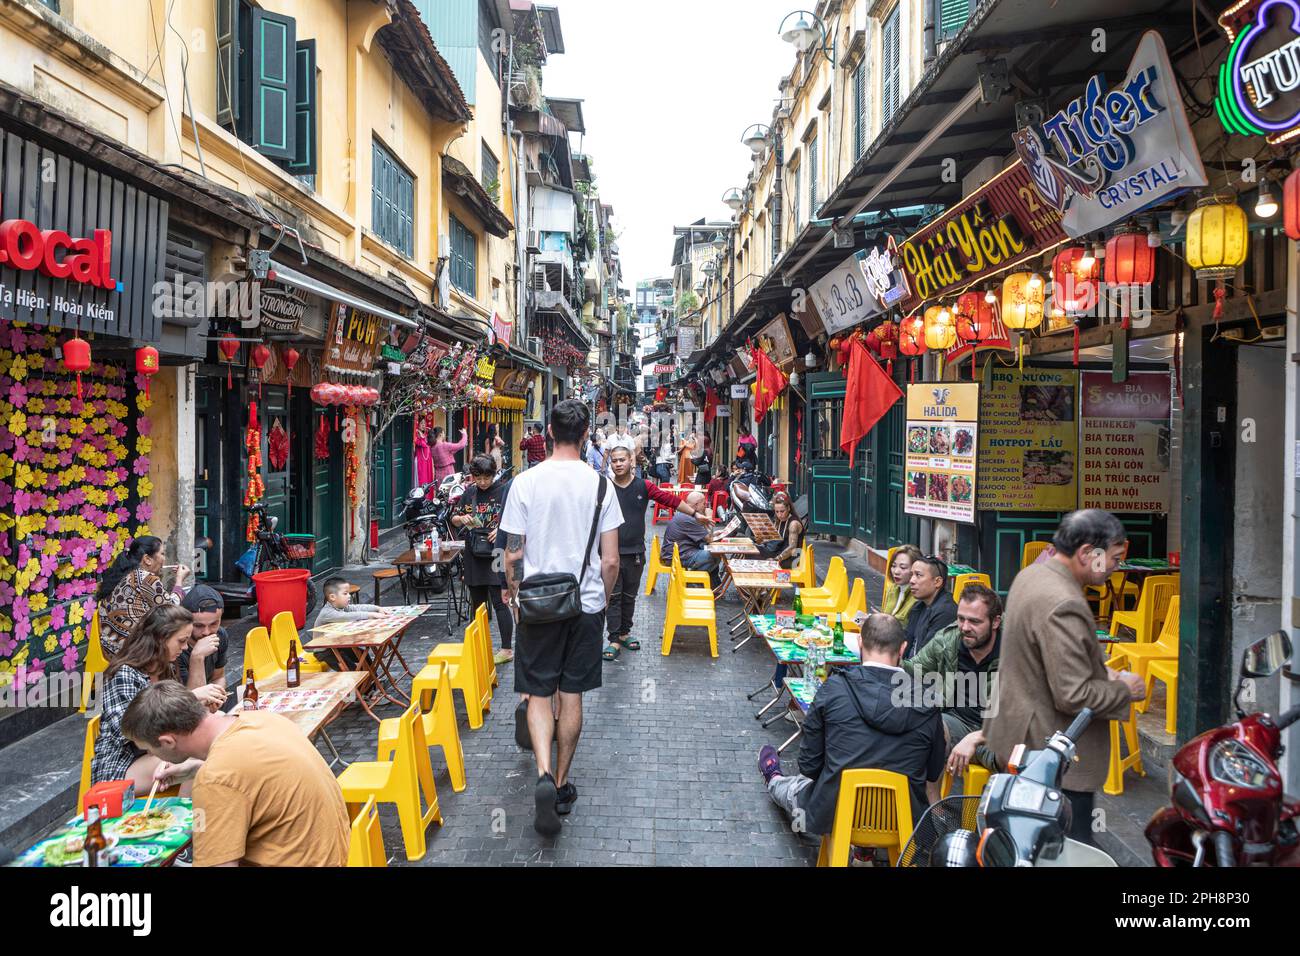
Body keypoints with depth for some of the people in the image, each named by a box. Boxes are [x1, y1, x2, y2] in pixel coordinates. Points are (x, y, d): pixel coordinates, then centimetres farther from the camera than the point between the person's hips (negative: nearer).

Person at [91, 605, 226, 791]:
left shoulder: (167, 669, 5)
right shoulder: (124, 675, -18)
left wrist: (201, 706, -6)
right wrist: (190, 697, -29)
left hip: (155, 754, 7)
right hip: (118, 768, -7)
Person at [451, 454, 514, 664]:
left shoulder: (504, 490, -5)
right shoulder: (469, 493, 10)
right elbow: (454, 519, 18)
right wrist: (462, 519, -5)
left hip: (496, 554, -6)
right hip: (474, 554, 6)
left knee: (499, 602, -7)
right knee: (477, 603, 13)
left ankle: (507, 649, 0)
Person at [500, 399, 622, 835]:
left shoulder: (525, 482, -9)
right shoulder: (599, 484, -6)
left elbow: (513, 556, -5)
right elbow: (611, 560, -5)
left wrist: (514, 594, 12)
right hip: (585, 603, 1)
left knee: (538, 693, 9)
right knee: (571, 695, 12)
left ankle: (544, 776, -11)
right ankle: (562, 783, 22)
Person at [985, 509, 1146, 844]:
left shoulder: (1031, 575, 4)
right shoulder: (1064, 606, -28)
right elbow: (1073, 697, -26)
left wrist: (1100, 670, 10)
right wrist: (1125, 690, -10)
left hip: (1022, 736, 10)